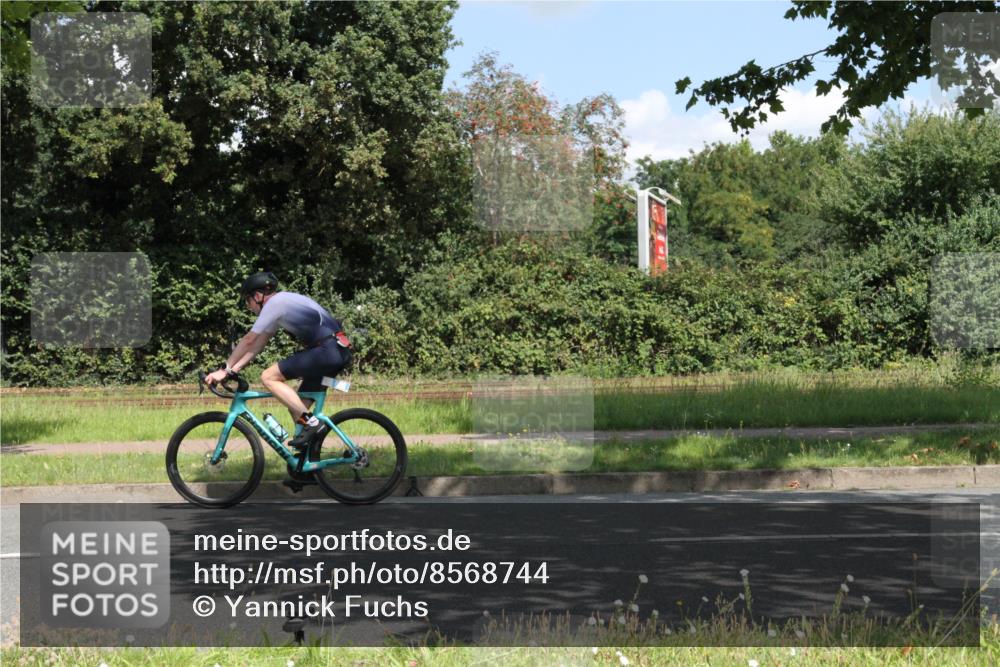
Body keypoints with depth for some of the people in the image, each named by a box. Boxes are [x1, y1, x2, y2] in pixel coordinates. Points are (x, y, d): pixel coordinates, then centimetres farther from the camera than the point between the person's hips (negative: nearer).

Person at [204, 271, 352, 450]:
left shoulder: (274, 303, -6)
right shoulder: (283, 302, 22)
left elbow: (248, 341, -4)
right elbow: (257, 344, 22)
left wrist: (225, 369, 6)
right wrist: (231, 371, 16)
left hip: (326, 350, -10)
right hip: (339, 352, 10)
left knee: (268, 377, -9)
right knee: (297, 406, 13)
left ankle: (312, 423, -13)